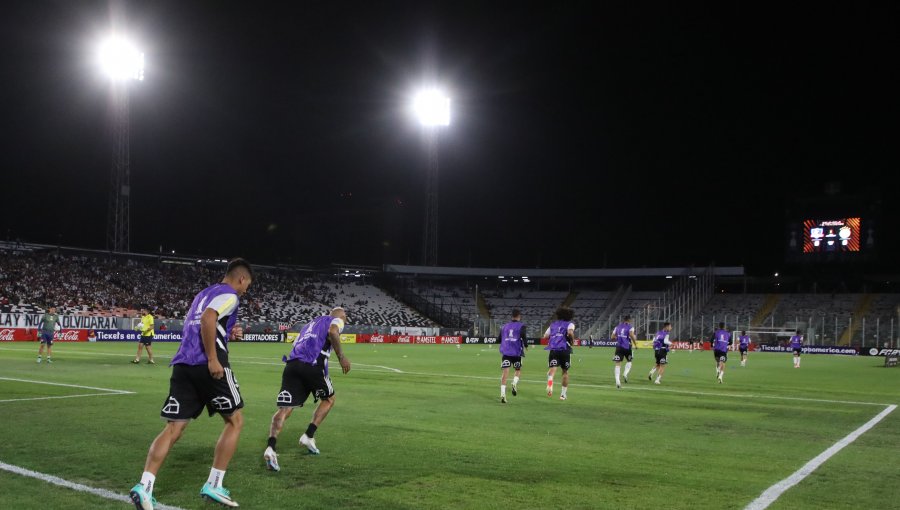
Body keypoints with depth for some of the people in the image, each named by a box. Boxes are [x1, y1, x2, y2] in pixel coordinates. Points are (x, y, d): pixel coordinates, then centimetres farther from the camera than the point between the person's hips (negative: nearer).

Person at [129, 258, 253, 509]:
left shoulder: (203, 293, 26)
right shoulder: (229, 295, -1)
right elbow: (208, 318, -19)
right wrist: (213, 359, -20)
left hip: (183, 364, 8)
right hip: (207, 366, -8)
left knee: (173, 429, 4)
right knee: (235, 421, 9)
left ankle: (144, 486, -12)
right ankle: (213, 485, 6)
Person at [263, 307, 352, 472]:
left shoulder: (311, 323, 37)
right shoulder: (337, 320, 17)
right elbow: (332, 332, -8)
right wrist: (341, 356, -4)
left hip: (291, 364, 5)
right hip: (312, 365, -5)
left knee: (284, 409, -4)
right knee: (328, 399, 22)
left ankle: (271, 448, -25)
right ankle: (309, 436, 11)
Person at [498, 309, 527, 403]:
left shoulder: (505, 326, 14)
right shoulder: (521, 326, 1)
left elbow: (499, 338, 14)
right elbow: (522, 335, -19)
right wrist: (526, 345, -4)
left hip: (505, 352, 2)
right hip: (517, 352, -2)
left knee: (505, 373, -4)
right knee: (518, 370, 21)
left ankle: (503, 395, -15)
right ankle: (514, 383, -6)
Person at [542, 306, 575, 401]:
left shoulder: (553, 324, 19)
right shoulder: (570, 324, 7)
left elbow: (545, 337, 15)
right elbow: (570, 332, -15)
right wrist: (572, 341, 2)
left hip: (553, 349, 2)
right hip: (565, 350, -1)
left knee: (552, 368, -12)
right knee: (565, 371, 16)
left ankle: (550, 381, -47)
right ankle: (563, 393, 21)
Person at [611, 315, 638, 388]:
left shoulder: (618, 327, 12)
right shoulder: (630, 327, -1)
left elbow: (612, 336, 12)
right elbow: (631, 335, -19)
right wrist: (635, 344, -8)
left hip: (619, 347, 2)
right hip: (627, 347, -2)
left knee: (618, 364, -2)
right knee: (629, 361, 23)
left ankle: (617, 380, -17)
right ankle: (625, 374, 0)